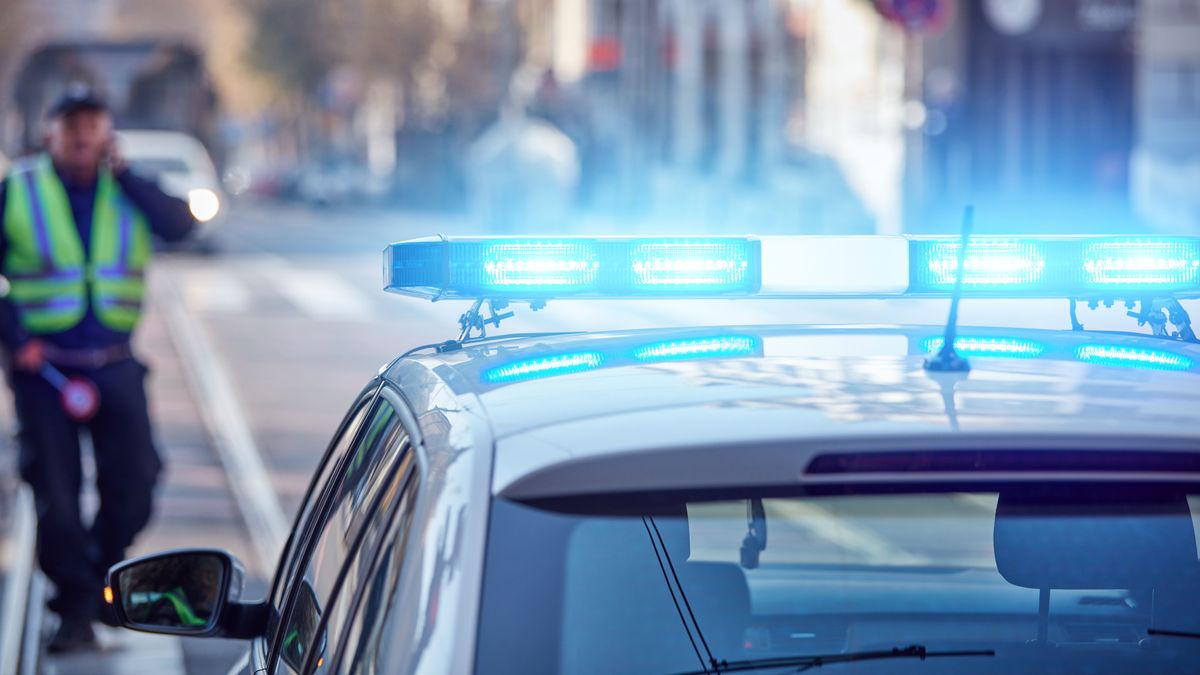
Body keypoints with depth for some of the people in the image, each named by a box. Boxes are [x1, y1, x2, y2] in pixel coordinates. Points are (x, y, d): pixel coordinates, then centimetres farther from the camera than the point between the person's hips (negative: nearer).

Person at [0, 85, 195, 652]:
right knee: (55, 493, -1)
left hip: (114, 365, 2)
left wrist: (122, 172, -12)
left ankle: (102, 572, 24)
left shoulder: (128, 191, 7)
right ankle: (75, 610, 11)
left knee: (135, 482, -2)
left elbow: (180, 225, -11)